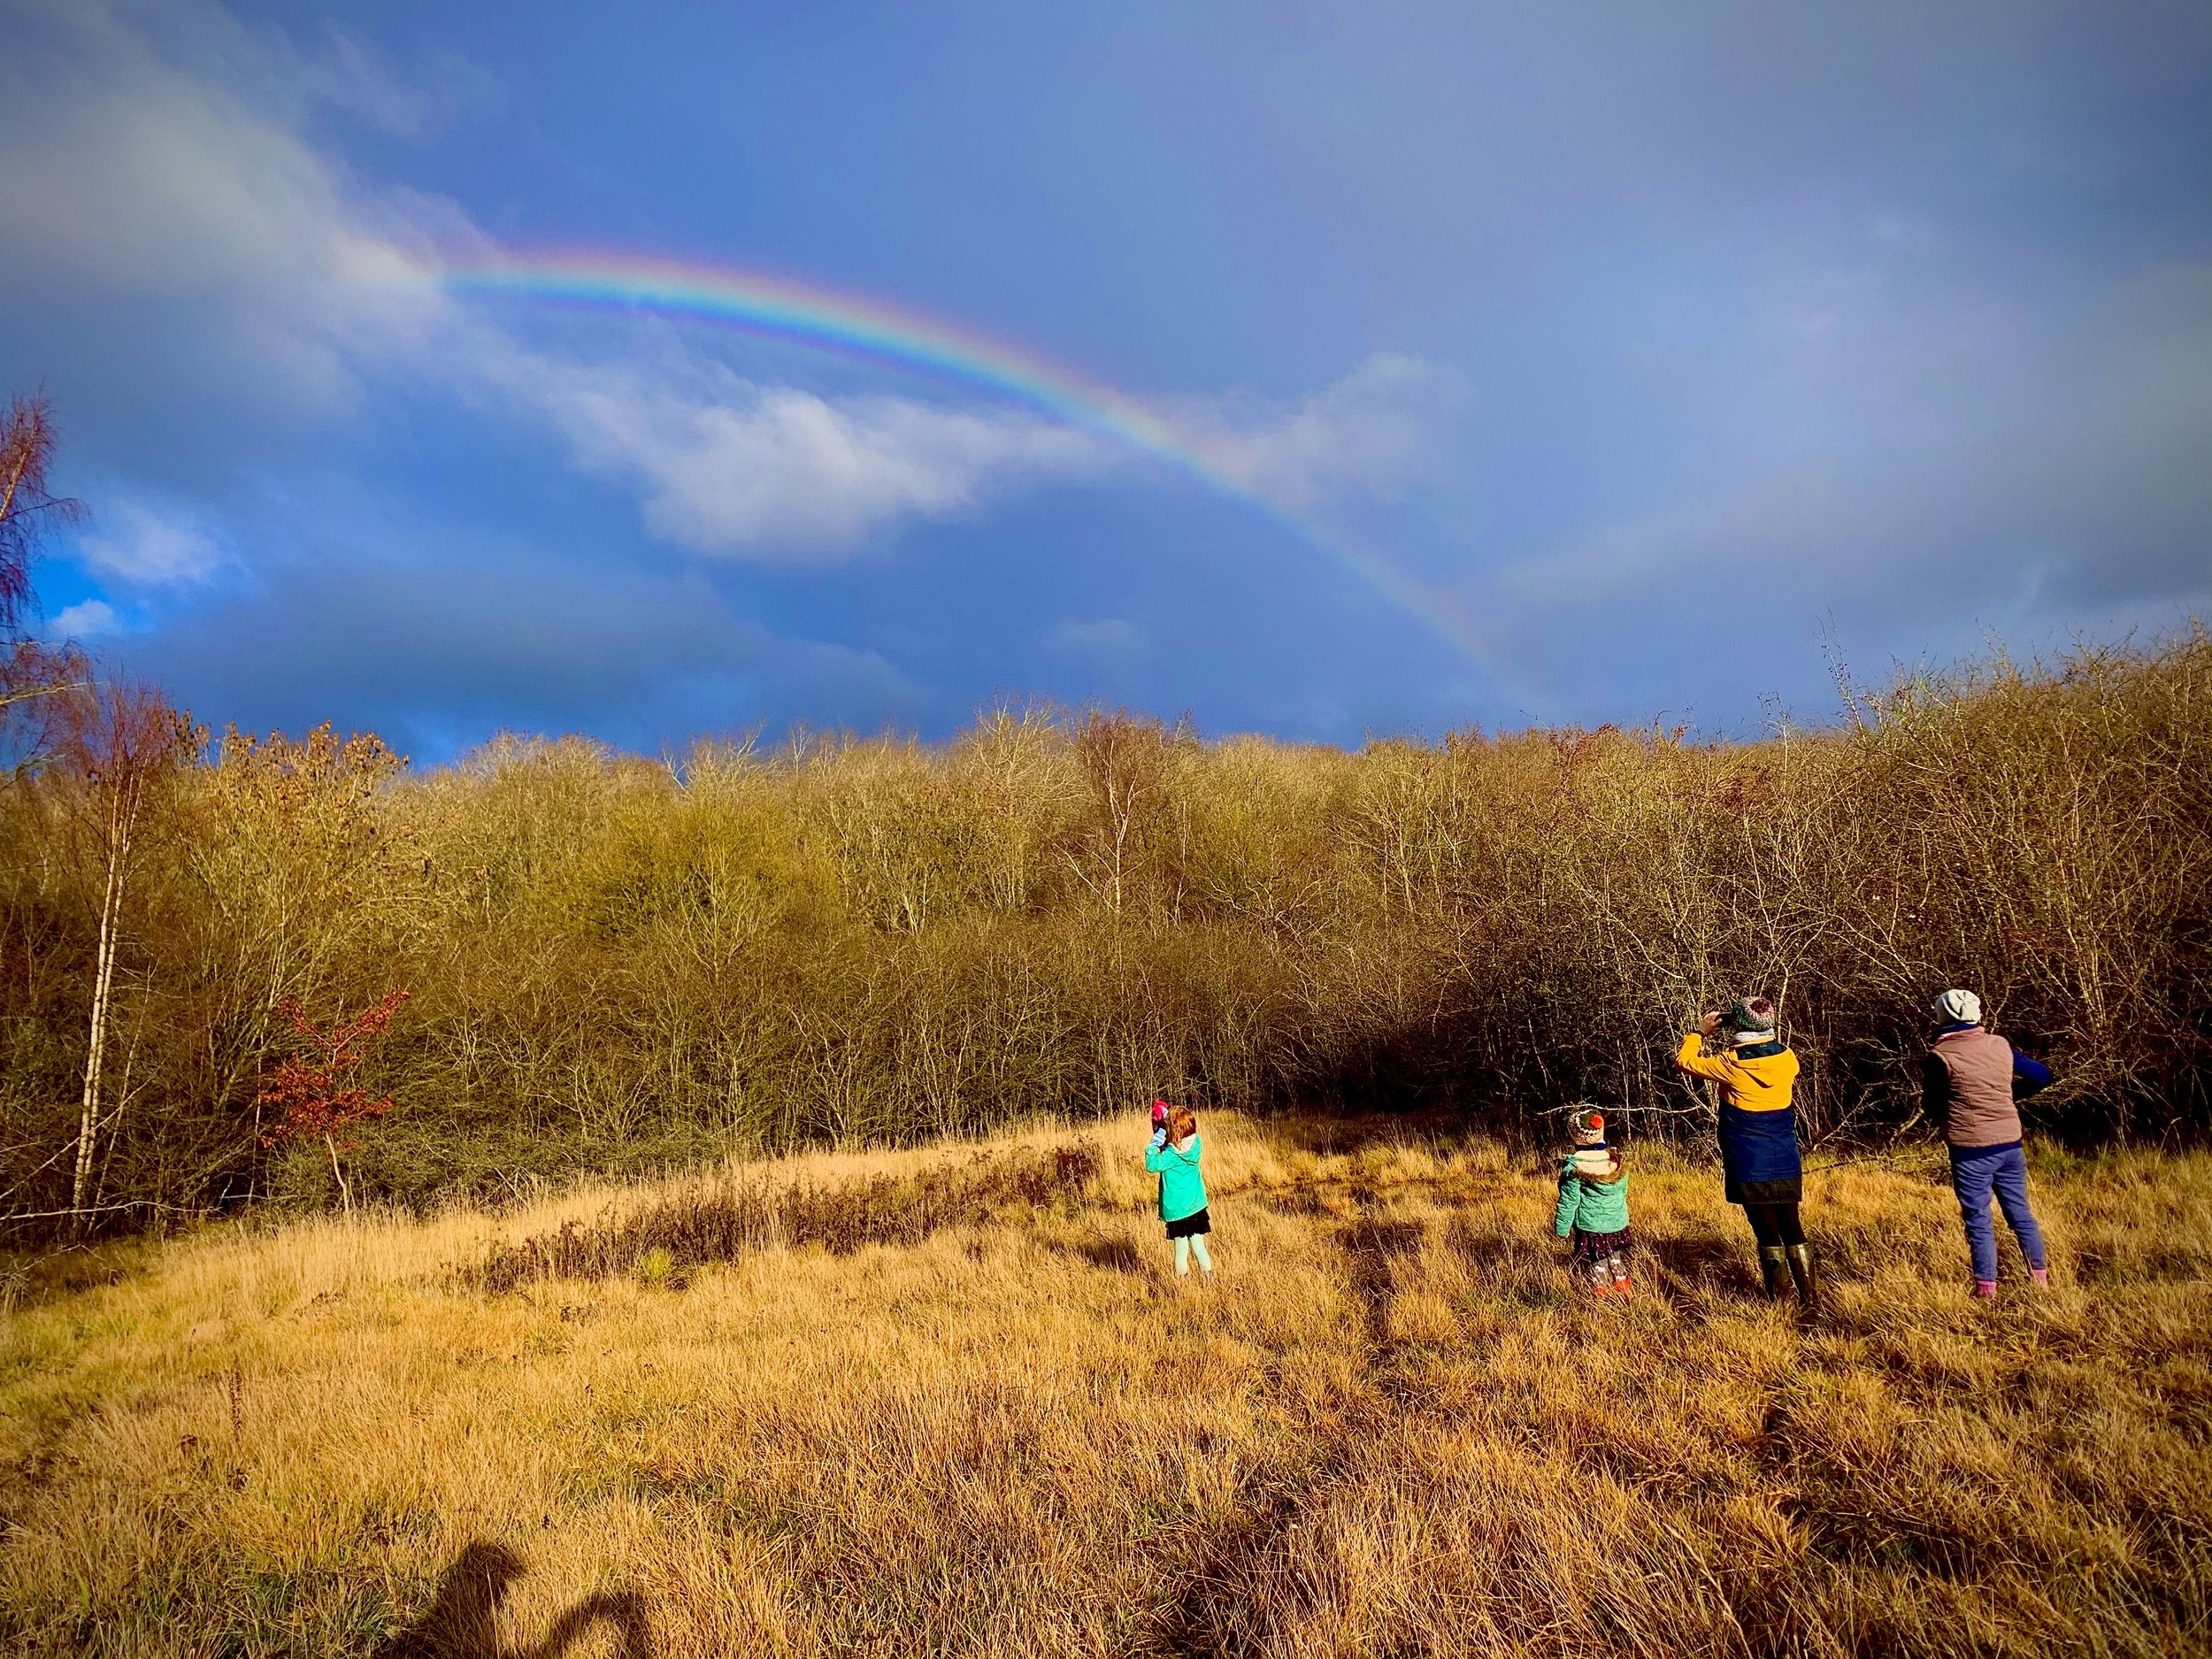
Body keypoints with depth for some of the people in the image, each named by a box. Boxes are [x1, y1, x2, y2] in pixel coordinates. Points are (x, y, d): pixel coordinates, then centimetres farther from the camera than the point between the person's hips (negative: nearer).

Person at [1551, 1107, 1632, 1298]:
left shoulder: (1574, 1167, -21)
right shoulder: (1617, 1160, -4)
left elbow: (1568, 1202, -14)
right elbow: (1623, 1192, 10)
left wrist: (1561, 1229, -3)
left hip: (1590, 1226, -5)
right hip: (1618, 1223, 5)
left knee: (1596, 1262, 9)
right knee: (1617, 1258, 22)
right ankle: (1623, 1287, 32)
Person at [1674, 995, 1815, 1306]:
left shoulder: (1731, 1064, -16)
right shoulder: (1786, 1056, -2)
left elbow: (1685, 1061, -3)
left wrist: (1699, 1032, 10)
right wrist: (1737, 1042, 20)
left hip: (1750, 1166, -4)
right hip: (1786, 1162, 4)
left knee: (1767, 1231, 4)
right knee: (1792, 1227, 13)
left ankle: (1777, 1302, 12)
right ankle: (1809, 1296, 15)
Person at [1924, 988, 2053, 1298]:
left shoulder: (1941, 1056, -12)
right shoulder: (2001, 1045, 2)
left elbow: (1931, 1107, -4)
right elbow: (2042, 1076, 13)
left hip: (1971, 1150, -5)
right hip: (2009, 1144, 5)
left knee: (1978, 1220, 3)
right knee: (2020, 1212, 17)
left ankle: (1987, 1289, 7)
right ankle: (2041, 1277, 26)